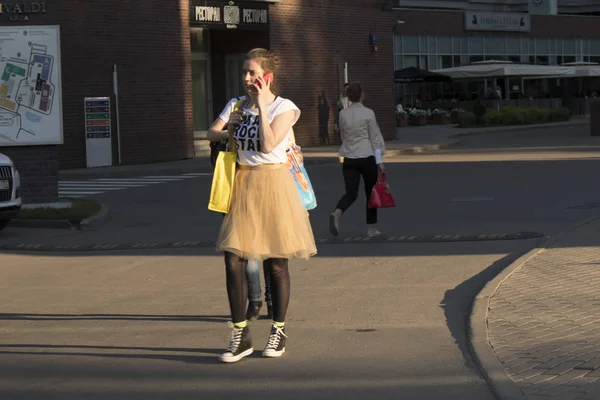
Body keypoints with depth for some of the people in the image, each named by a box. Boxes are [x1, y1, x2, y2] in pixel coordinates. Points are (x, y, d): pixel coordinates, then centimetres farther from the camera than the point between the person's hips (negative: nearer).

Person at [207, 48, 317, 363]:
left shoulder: (284, 108, -5)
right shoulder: (237, 105, 10)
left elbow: (268, 145, -18)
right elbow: (211, 134, 9)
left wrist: (262, 106, -16)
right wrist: (229, 128, -9)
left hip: (272, 181, -4)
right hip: (243, 182, 4)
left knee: (275, 262, 3)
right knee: (233, 260, -5)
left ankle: (278, 331, 19)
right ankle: (240, 335, 3)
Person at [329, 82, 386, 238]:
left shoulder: (343, 114, 3)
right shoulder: (368, 113, -9)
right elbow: (375, 137, -7)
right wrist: (379, 160, -3)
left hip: (349, 158, 3)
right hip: (367, 157, -3)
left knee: (351, 193, 1)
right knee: (370, 192, 12)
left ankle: (337, 213, -29)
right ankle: (371, 228, 17)